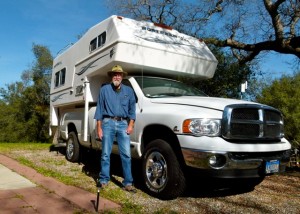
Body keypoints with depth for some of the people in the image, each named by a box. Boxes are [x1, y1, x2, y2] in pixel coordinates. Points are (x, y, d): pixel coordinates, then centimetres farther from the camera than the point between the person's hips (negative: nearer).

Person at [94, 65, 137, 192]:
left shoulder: (128, 91, 12)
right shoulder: (104, 89, 8)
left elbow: (132, 109, 11)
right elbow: (99, 109, 5)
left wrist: (131, 125, -2)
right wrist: (99, 128, -1)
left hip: (123, 124, 1)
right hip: (108, 123, -1)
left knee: (126, 154, -2)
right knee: (106, 154, 5)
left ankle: (128, 183, 5)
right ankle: (103, 180, 17)